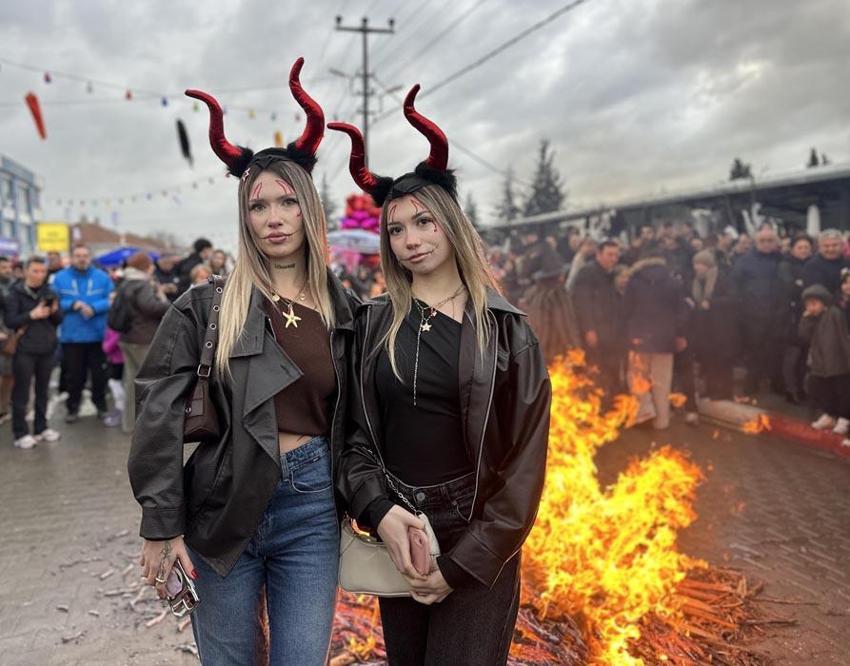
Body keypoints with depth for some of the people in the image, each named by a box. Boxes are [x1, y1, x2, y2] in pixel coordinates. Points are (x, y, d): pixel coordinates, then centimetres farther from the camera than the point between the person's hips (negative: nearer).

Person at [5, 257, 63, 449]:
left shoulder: (49, 293, 8)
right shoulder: (16, 293, -4)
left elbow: (59, 320, 9)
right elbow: (10, 321, -9)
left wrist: (55, 311, -12)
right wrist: (32, 315, -21)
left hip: (47, 349, 4)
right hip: (24, 350, -4)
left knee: (43, 391, 12)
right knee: (21, 393, 1)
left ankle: (41, 428, 23)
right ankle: (21, 433, 7)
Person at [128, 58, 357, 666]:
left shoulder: (343, 311, 5)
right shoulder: (206, 307, -2)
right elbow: (160, 417, -6)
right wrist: (162, 525, -9)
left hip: (313, 510, 1)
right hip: (223, 505, -1)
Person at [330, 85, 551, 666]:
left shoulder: (505, 329, -5)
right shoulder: (373, 324, 3)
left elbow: (525, 460, -7)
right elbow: (354, 428, 2)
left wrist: (464, 562, -12)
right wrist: (378, 509, -16)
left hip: (477, 544, -3)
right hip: (397, 535, 3)